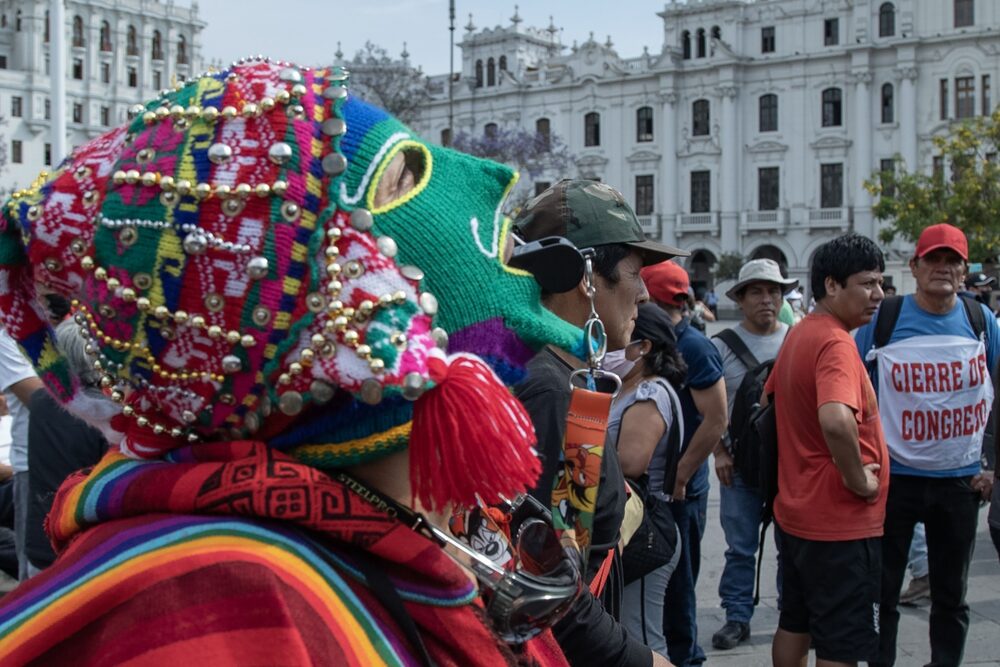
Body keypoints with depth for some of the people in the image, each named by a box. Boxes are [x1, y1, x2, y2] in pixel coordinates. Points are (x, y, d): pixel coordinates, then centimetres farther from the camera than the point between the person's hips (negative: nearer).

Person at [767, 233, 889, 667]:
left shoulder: (798, 334, 8)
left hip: (796, 512, 9)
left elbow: (769, 401, 23)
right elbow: (836, 421, -39)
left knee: (794, 627, 20)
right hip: (841, 522, -9)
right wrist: (858, 479, -24)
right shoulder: (835, 343, -22)